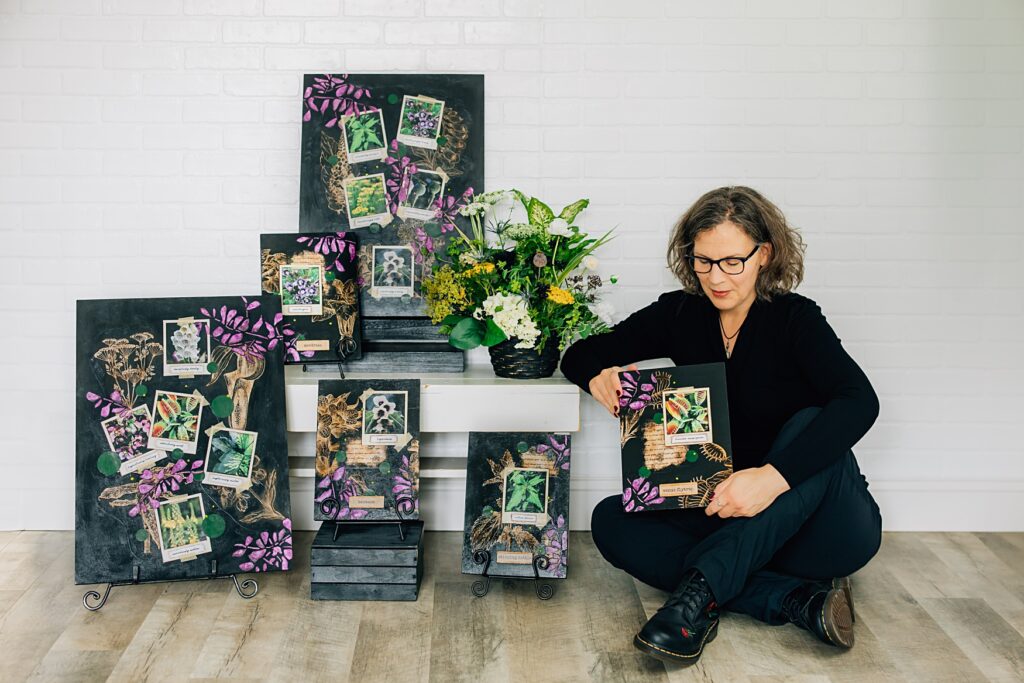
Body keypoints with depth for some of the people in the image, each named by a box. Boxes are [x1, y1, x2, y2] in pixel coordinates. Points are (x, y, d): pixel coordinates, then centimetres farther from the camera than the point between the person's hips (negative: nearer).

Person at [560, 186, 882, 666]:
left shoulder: (794, 318, -12)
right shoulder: (678, 315, 0)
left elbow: (859, 402, -29)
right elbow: (578, 356, 5)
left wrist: (774, 476, -43)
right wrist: (598, 377, -21)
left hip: (824, 526, -4)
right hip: (724, 515, 4)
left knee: (808, 425, -32)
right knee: (611, 521, -19)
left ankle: (702, 588, -40)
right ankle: (798, 600, -28)